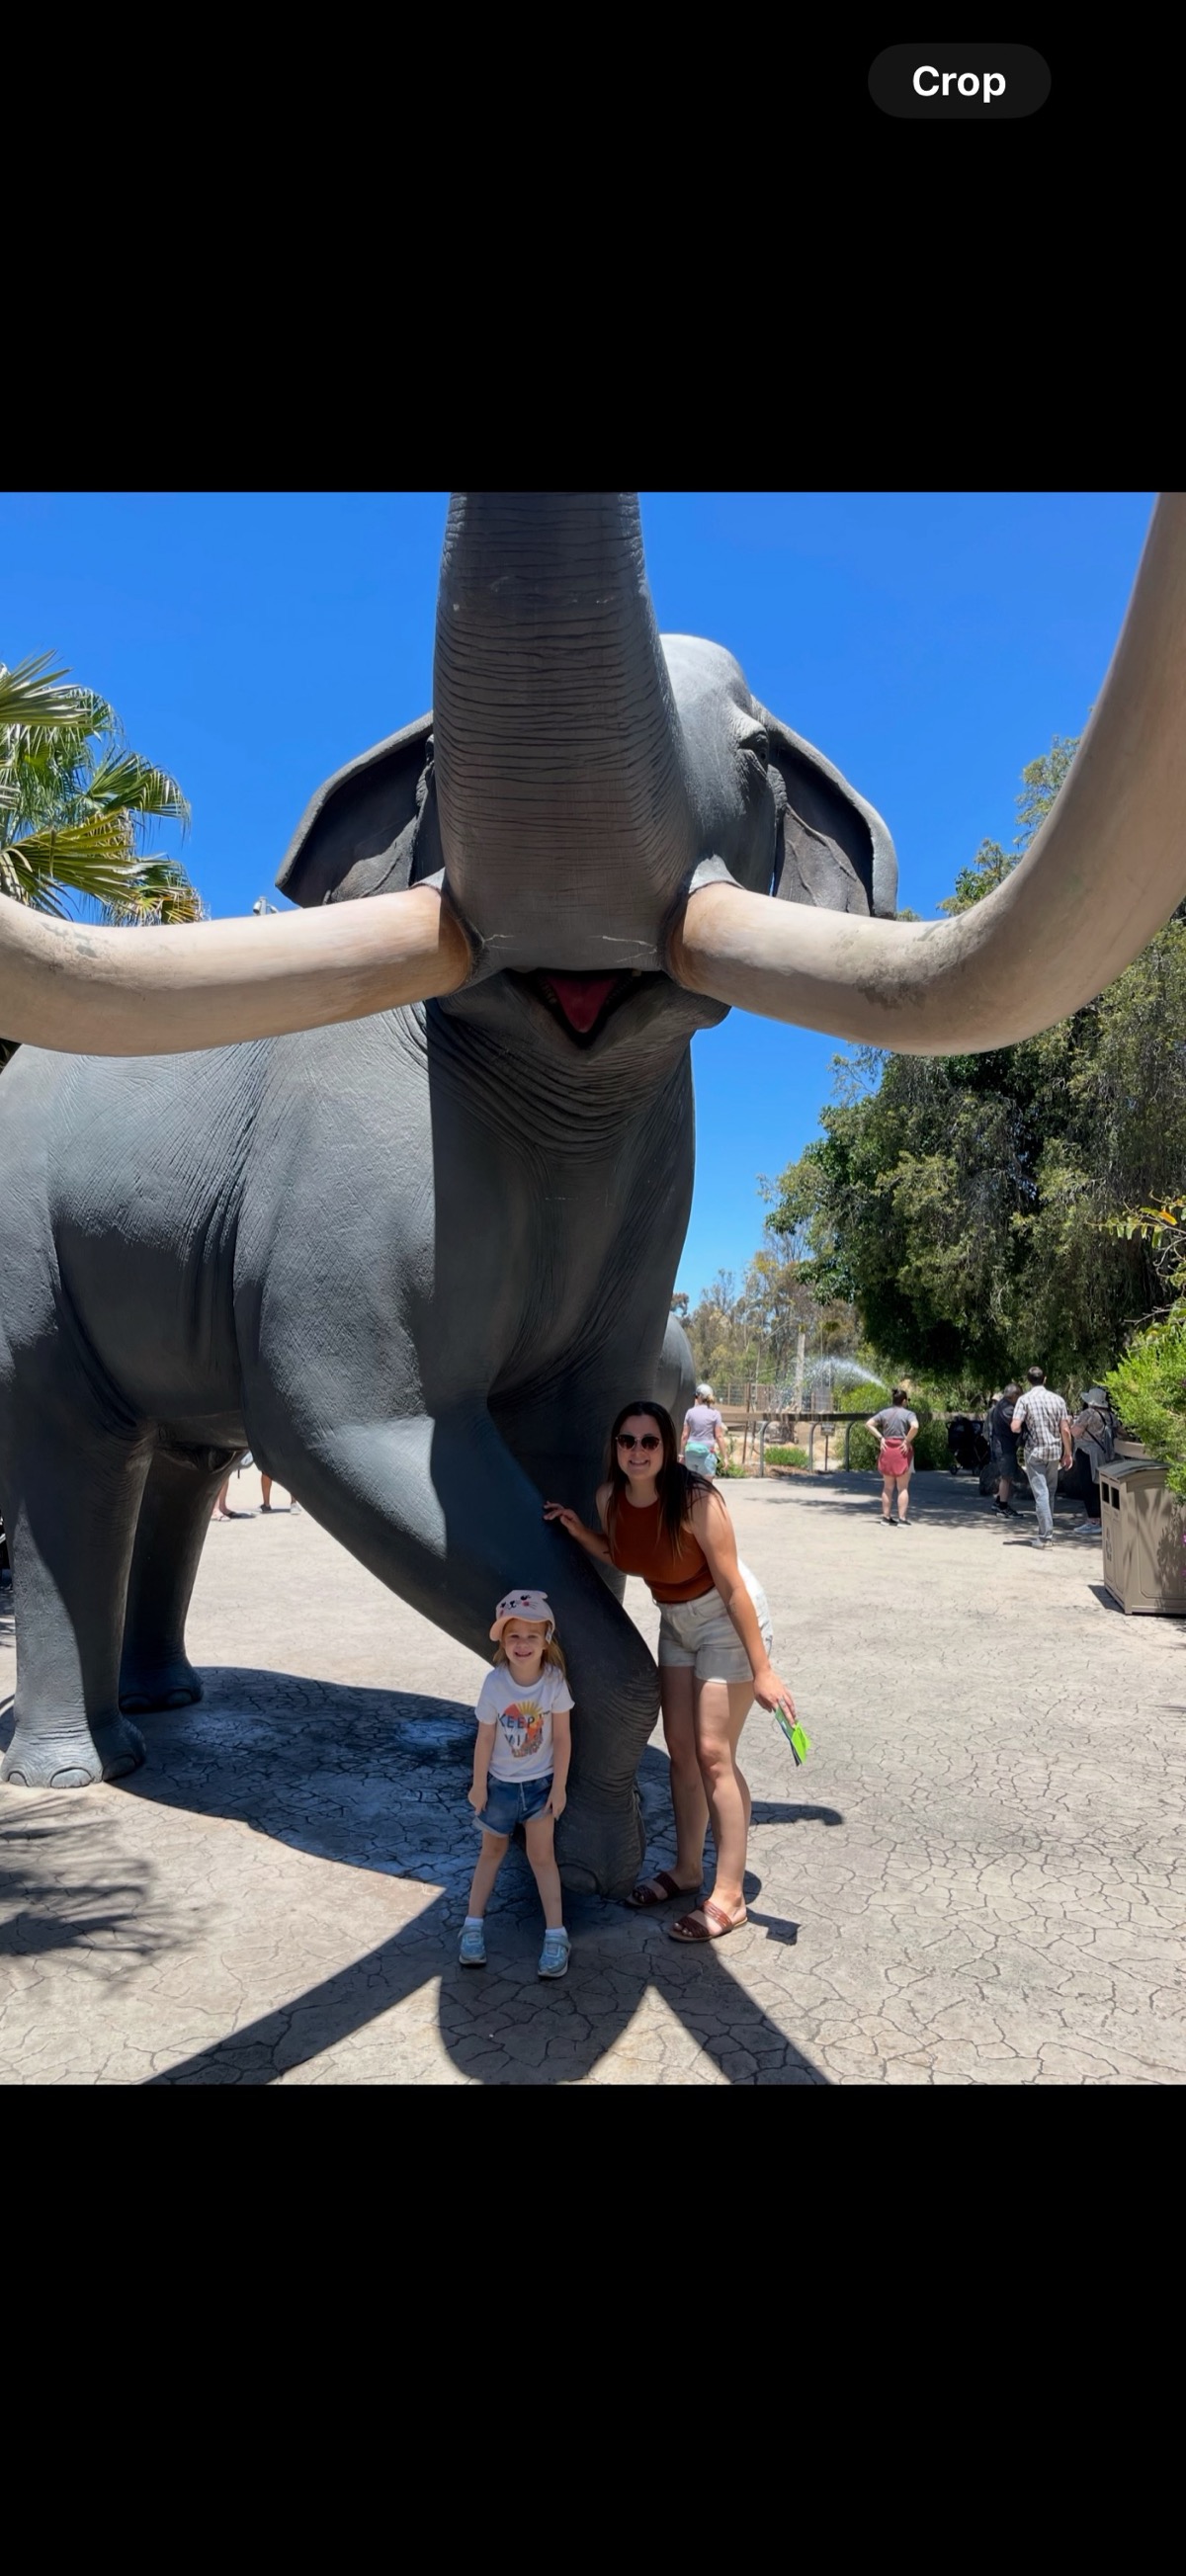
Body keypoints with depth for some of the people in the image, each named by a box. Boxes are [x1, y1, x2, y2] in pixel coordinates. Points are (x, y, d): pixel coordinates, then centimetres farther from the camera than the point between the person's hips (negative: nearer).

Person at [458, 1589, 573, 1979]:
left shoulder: (554, 1681, -20)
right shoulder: (495, 1683, -21)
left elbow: (562, 1738, -11)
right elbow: (485, 1738, -11)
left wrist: (559, 1786, -8)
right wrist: (478, 1784, -3)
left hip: (541, 1782, -1)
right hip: (500, 1782, 1)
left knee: (541, 1855, 1)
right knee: (492, 1851, 16)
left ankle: (556, 1934, 8)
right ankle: (473, 1925, 27)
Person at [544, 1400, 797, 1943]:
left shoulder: (695, 1500, -30)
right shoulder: (609, 1496, -11)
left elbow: (732, 1586, -25)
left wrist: (761, 1670, -23)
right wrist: (579, 1532, -7)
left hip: (726, 1619, -7)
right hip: (675, 1620, 7)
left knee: (713, 1753, -7)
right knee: (680, 1748, 13)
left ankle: (728, 1897, 3)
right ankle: (687, 1869, 29)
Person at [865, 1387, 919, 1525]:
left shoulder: (884, 1413, 6)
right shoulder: (908, 1414, -7)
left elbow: (868, 1424, 2)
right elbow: (915, 1427, -26)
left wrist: (880, 1437, 2)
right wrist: (907, 1441, -14)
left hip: (887, 1450, 4)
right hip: (902, 1451, -4)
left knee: (888, 1487, 14)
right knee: (903, 1488, 4)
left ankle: (886, 1516, 17)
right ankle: (902, 1519, 1)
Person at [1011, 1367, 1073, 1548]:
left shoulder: (1024, 1400, -8)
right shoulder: (1057, 1399, 1)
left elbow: (1014, 1427, -17)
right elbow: (1065, 1430, 0)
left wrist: (1024, 1429, 7)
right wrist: (1068, 1453, 10)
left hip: (1035, 1451, -3)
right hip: (1054, 1451, 3)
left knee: (1041, 1494, -3)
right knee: (1050, 1493, 16)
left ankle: (1046, 1537, -8)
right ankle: (1046, 1532, 23)